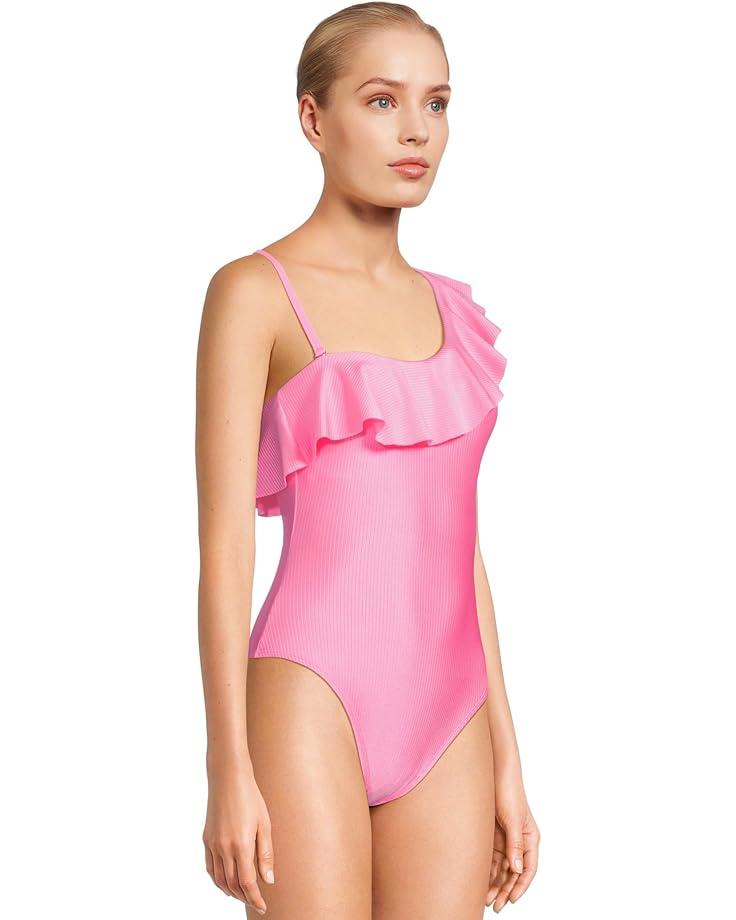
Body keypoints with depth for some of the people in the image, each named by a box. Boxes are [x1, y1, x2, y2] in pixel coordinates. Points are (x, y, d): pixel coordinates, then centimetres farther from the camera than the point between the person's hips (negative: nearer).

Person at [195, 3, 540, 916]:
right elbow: (224, 542, -7)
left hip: (447, 720, 6)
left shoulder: (453, 312, 15)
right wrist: (230, 771, -12)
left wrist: (506, 761, 14)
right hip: (313, 699, -5)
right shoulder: (254, 292, -2)